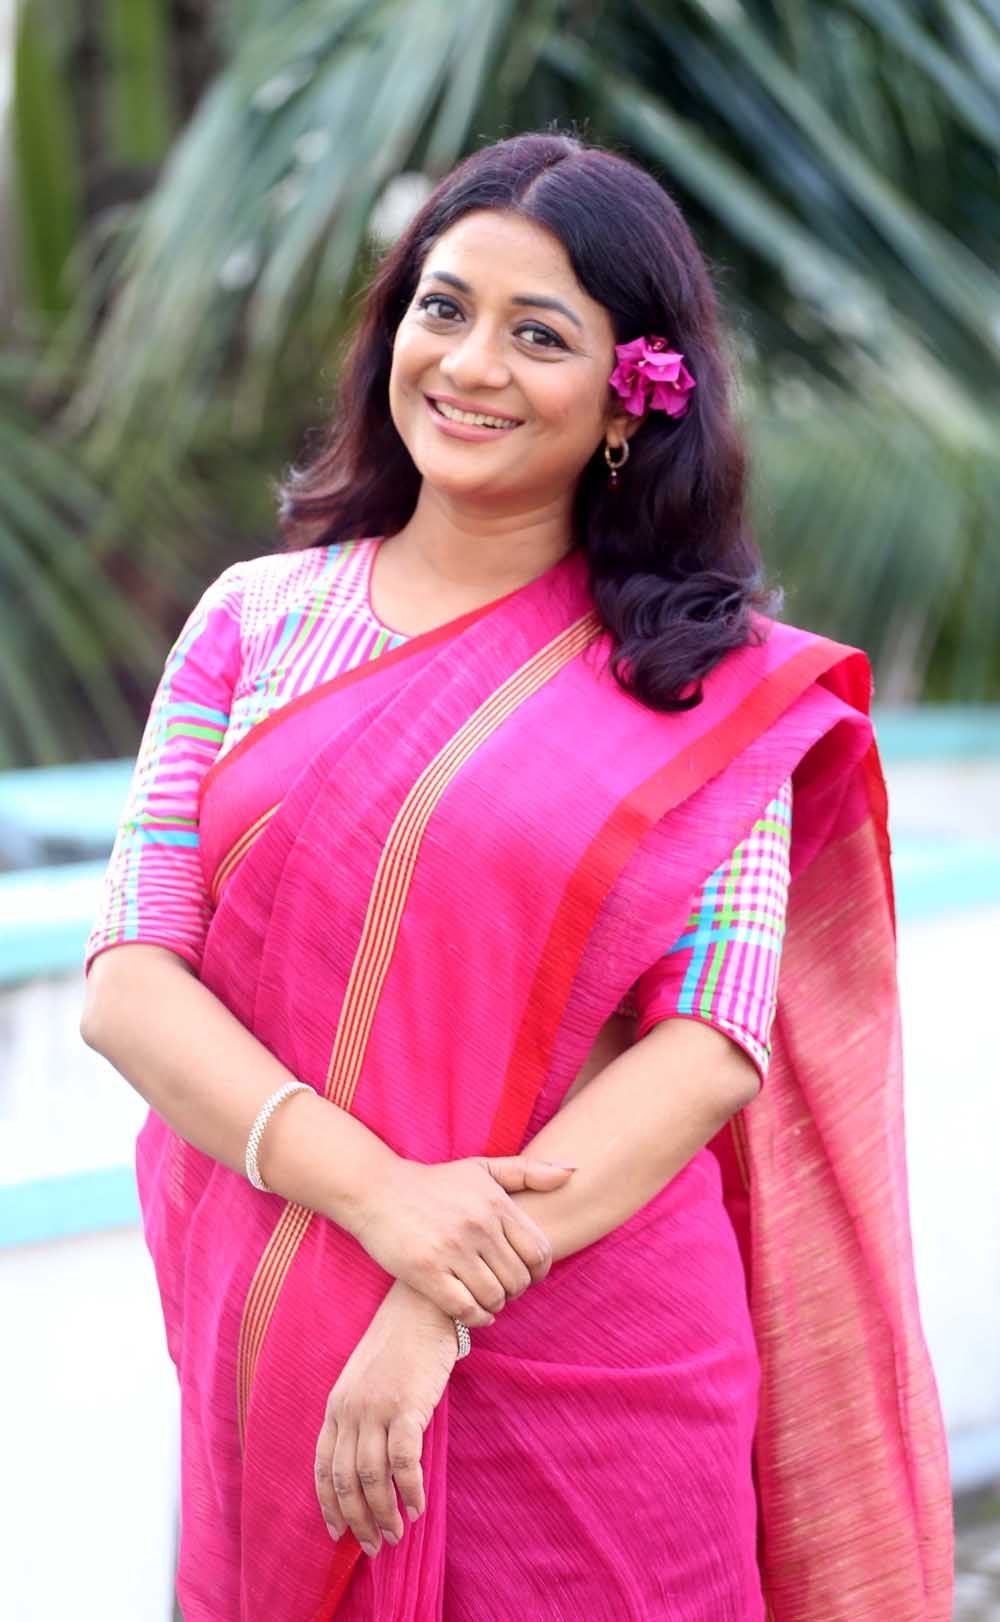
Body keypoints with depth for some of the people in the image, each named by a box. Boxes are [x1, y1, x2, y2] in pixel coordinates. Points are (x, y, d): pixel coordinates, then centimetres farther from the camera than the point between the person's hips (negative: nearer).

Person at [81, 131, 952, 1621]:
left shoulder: (716, 687, -3)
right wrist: (374, 1191, -19)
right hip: (276, 1357, 2)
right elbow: (128, 981, -5)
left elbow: (715, 1046, -11)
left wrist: (441, 1314, -20)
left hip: (592, 1381, -2)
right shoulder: (258, 619, 2)